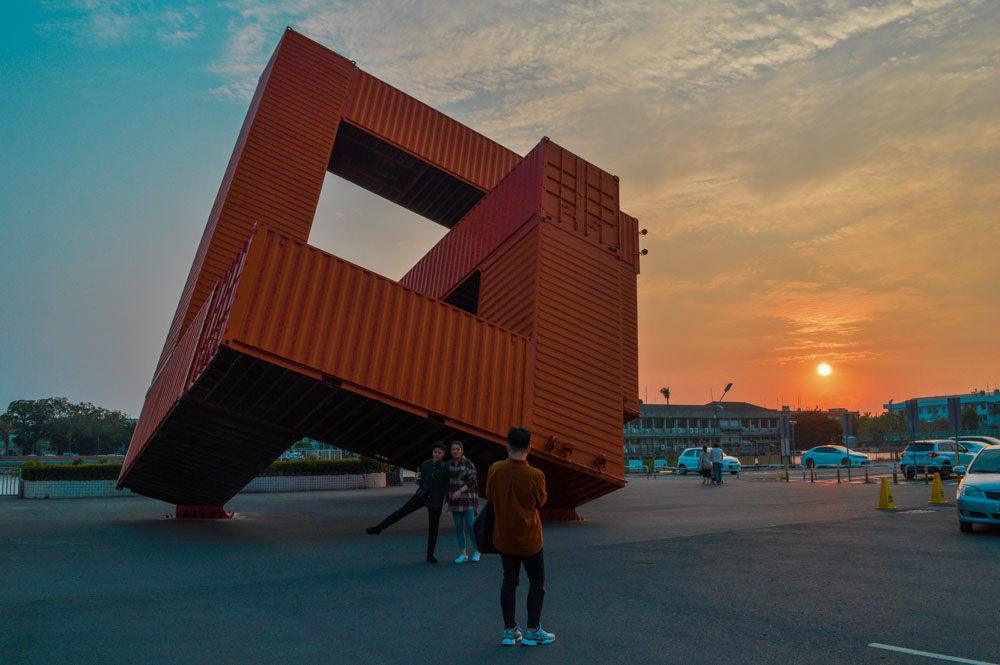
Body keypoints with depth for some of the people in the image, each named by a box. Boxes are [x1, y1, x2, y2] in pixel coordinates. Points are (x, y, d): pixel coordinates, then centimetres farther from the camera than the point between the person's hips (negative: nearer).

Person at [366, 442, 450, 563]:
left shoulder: (446, 467, -10)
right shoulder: (425, 464, 1)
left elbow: (447, 486, -10)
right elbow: (421, 481, 13)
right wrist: (418, 479, -10)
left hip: (435, 501, -3)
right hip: (421, 495, 3)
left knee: (433, 528, 3)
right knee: (402, 511, -7)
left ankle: (430, 556, 16)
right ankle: (378, 528, -1)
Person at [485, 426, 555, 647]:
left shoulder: (495, 469, -13)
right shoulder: (535, 476, -21)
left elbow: (490, 496, 2)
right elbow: (541, 501, -2)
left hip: (503, 537, 4)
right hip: (528, 539, -3)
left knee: (509, 581, 16)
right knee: (537, 582, 14)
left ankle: (509, 631, 23)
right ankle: (532, 631, 19)